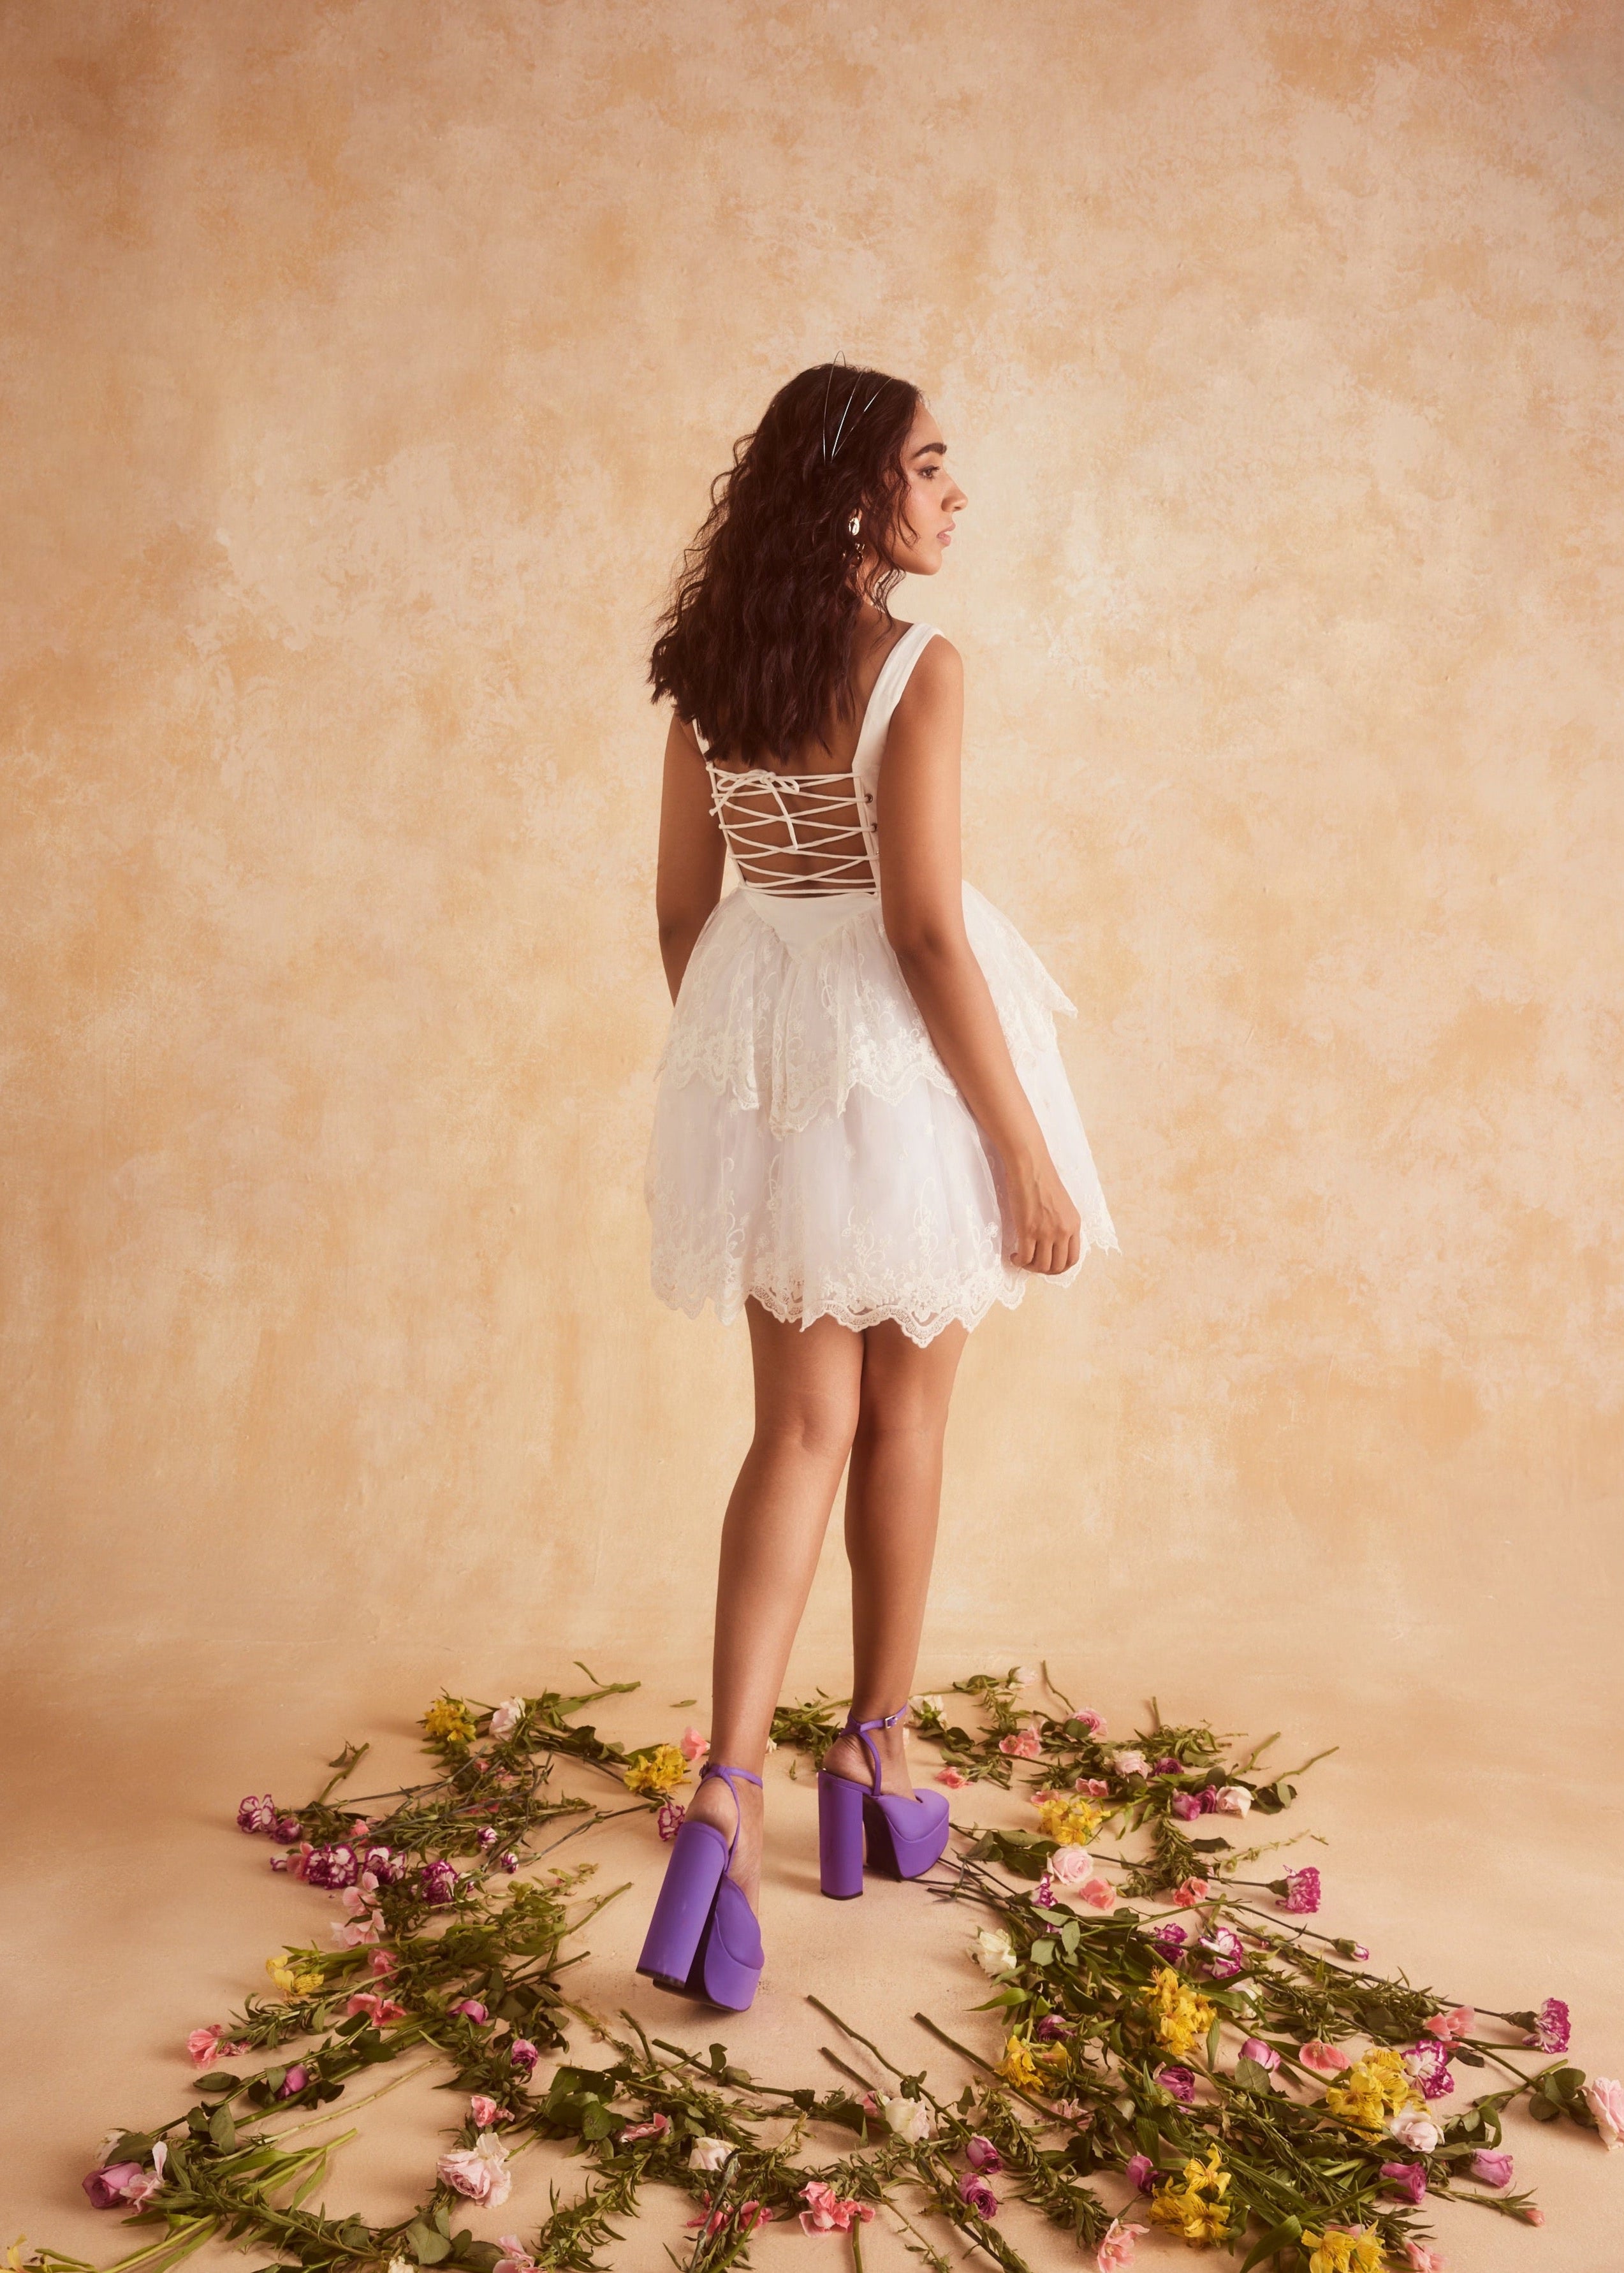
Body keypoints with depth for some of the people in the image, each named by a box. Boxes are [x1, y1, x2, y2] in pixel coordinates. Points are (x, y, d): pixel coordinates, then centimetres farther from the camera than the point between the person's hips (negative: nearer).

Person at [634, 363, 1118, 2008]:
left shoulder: (708, 670, 5)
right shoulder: (918, 670, -14)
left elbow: (681, 909, 8)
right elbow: (927, 932, -18)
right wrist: (1028, 1151, -12)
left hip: (754, 1054, 5)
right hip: (897, 1056, -5)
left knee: (803, 1426, 9)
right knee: (904, 1411, 13)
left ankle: (729, 1788, -4)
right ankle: (876, 1758, 28)